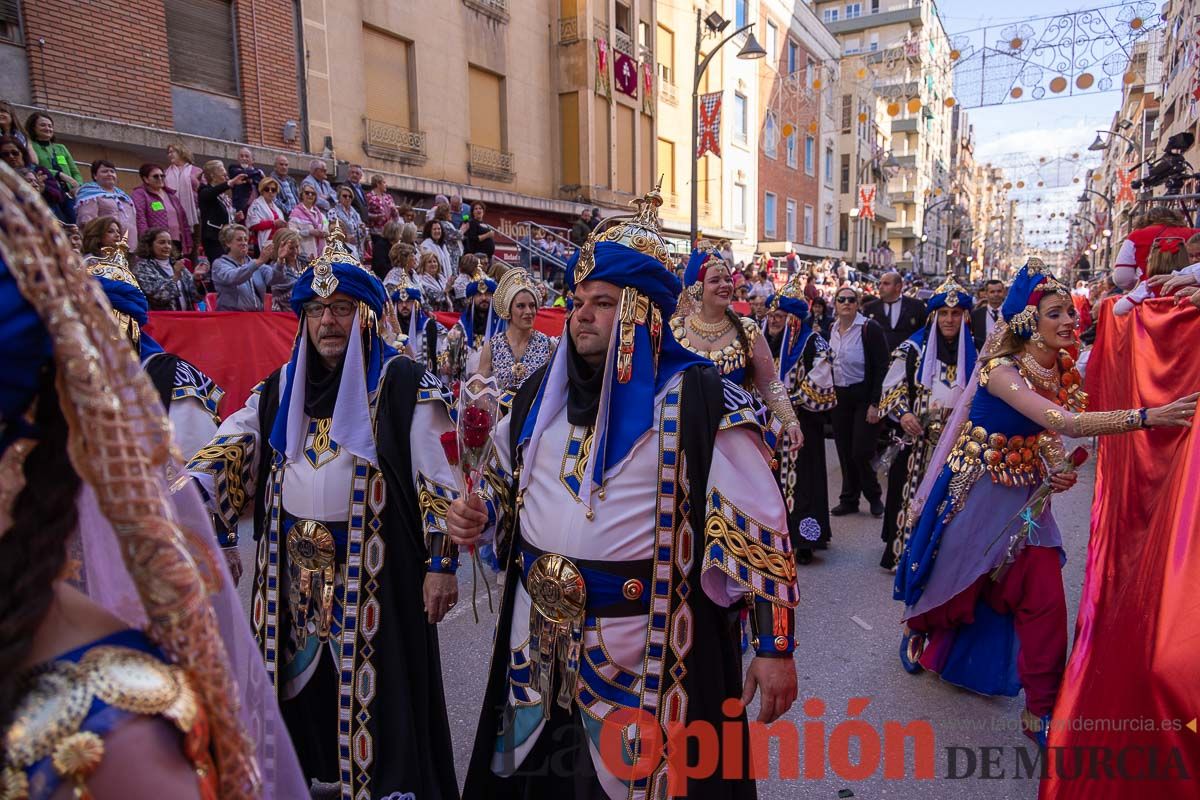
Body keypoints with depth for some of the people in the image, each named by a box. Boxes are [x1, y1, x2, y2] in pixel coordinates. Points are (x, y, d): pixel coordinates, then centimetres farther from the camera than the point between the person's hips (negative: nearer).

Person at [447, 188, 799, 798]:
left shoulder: (701, 401, -14)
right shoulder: (541, 391, 5)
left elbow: (757, 528, -12)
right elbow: (507, 481, 20)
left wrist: (775, 648, -11)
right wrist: (477, 515, -2)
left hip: (648, 649, -5)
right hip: (538, 640, 6)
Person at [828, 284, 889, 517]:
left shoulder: (870, 328, -10)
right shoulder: (831, 330, 8)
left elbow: (881, 368, -12)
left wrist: (875, 403, -17)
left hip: (864, 397, -5)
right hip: (838, 398, 5)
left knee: (860, 453, -6)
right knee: (845, 452, 9)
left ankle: (874, 496, 18)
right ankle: (849, 500, 22)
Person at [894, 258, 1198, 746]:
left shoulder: (1065, 372, -2)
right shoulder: (1002, 369, -24)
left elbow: (1046, 436, 12)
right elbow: (1064, 423, -37)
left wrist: (1057, 470, -8)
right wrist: (1148, 416, -42)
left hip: (1025, 494, 6)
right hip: (976, 489, -5)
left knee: (1045, 599, -1)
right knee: (953, 578, 13)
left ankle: (1040, 709, 13)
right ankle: (917, 630, 47)